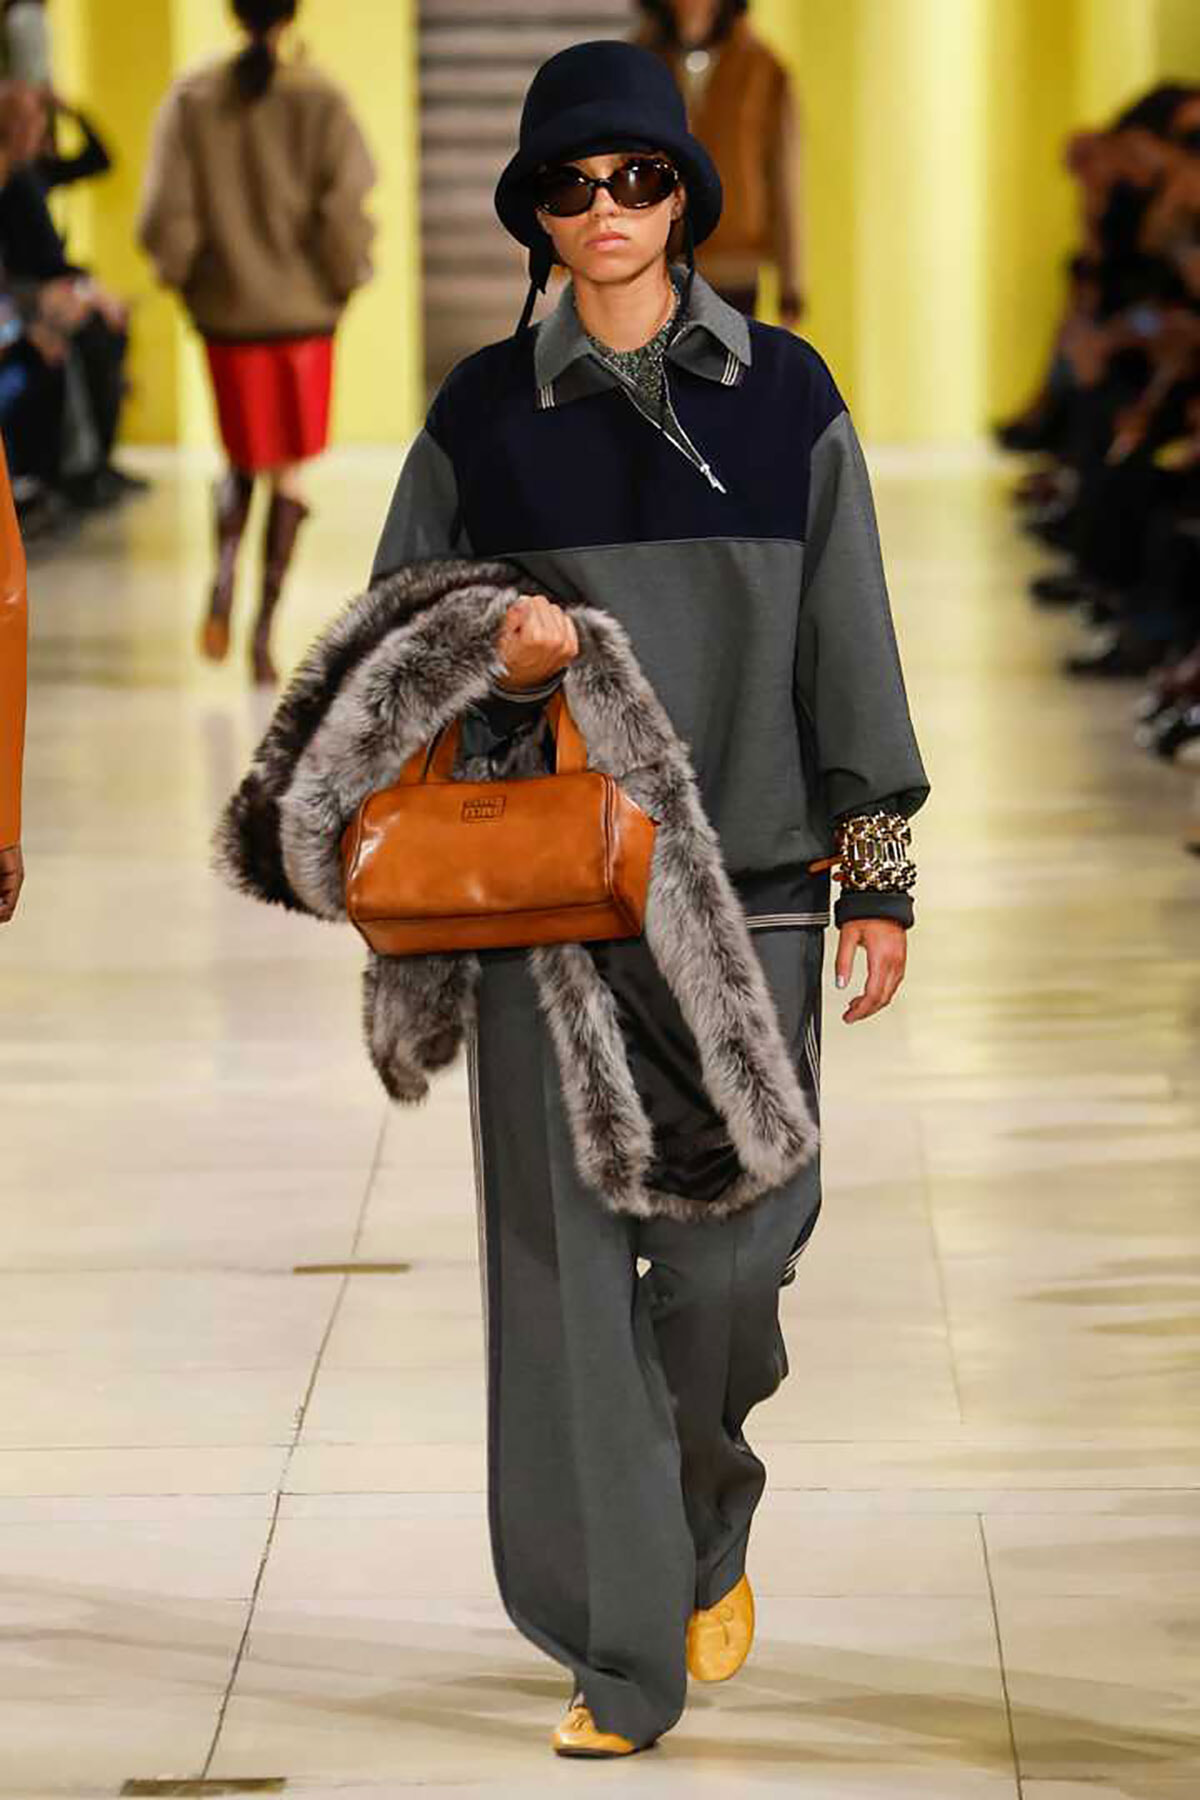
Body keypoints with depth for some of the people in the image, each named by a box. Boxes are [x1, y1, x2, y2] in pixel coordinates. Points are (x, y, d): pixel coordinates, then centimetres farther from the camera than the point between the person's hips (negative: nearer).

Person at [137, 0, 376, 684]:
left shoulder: (192, 101, -4)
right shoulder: (319, 101, -9)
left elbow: (166, 216, -6)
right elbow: (345, 210, -13)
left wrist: (188, 278, 11)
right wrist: (344, 281, 4)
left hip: (226, 312, 2)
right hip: (304, 310, -1)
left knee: (243, 464, 19)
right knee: (290, 473, 10)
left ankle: (225, 575, -9)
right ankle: (265, 632, 3)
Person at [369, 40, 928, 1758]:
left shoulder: (785, 395, 4)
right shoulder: (482, 412, 4)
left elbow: (848, 640, 6)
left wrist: (878, 877, 2)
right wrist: (493, 669, -12)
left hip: (742, 884, 0)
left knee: (732, 1252, -3)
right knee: (564, 1256, -3)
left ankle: (708, 1533, 29)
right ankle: (622, 1652, 5)